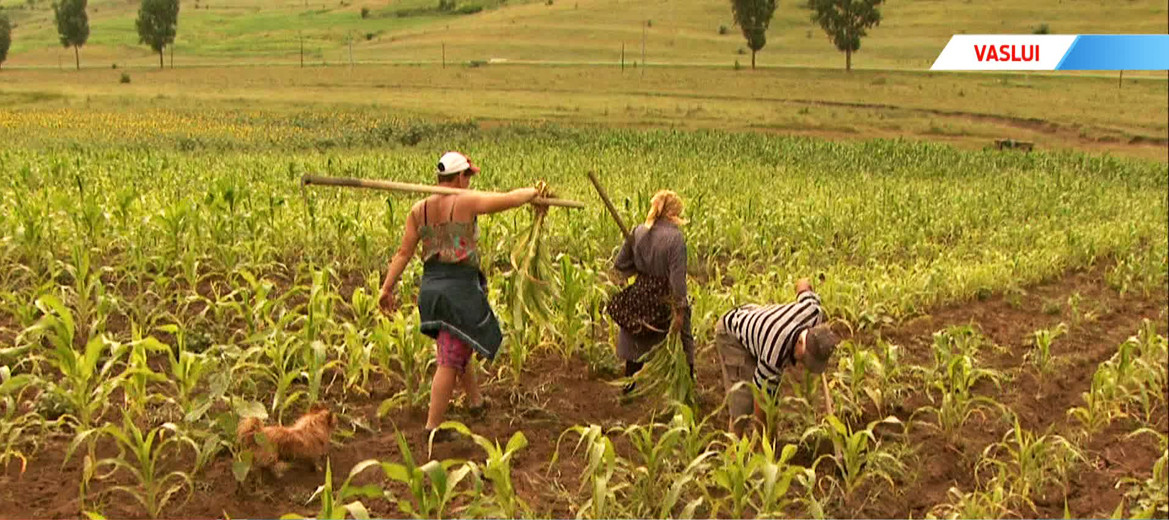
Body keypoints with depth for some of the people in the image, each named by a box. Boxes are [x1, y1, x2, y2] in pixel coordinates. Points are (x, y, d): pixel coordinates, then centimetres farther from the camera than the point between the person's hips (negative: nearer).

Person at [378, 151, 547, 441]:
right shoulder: (466, 202, -12)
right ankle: (433, 427, 0)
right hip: (460, 288, -7)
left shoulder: (419, 210, 4)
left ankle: (476, 401, 43)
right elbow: (509, 199, -11)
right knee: (450, 360, -1)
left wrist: (387, 289, 2)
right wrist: (534, 193, 10)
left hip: (430, 288, 7)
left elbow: (404, 252, 1)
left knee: (458, 348, 27)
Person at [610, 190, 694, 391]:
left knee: (635, 343, 20)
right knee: (681, 345, 13)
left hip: (640, 297, 5)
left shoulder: (637, 233, -4)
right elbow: (677, 277, -21)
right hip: (665, 299, -5)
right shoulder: (675, 237, -20)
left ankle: (629, 389, 29)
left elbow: (620, 265, 3)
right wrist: (679, 309, -18)